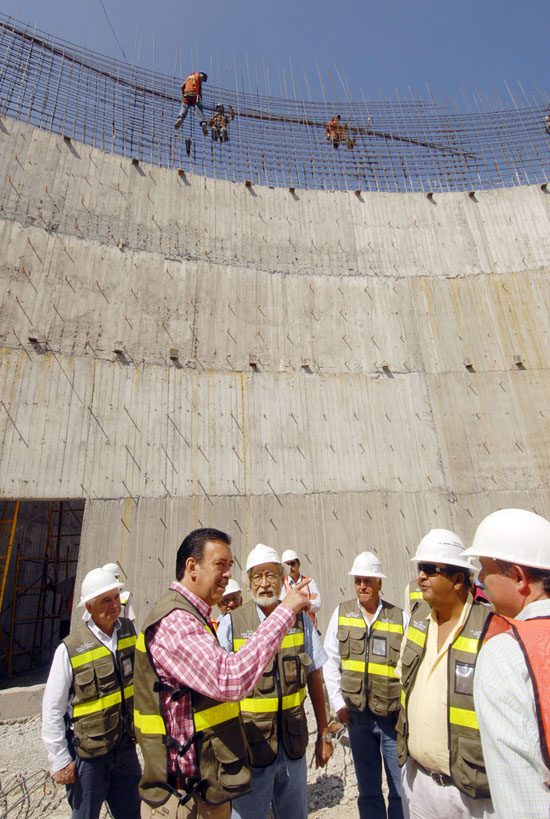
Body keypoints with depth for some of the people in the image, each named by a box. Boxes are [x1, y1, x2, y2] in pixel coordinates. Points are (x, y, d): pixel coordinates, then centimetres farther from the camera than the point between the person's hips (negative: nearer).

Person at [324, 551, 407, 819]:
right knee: (368, 789, 17)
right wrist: (337, 702, -1)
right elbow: (330, 660, 1)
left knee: (401, 789, 10)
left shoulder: (399, 617, -8)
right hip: (357, 714, 2)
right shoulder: (342, 612, -3)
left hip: (393, 715, -1)